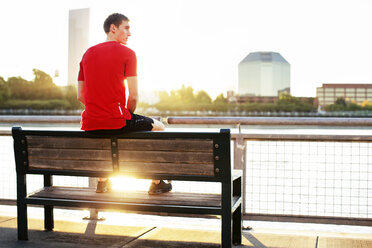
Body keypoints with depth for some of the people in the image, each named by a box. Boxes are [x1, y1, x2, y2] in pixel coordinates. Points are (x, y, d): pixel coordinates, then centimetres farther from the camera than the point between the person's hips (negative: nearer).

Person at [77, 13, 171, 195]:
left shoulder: (88, 54, 13)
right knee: (158, 127, 19)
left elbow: (80, 96, 12)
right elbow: (133, 96, -8)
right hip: (117, 122, -6)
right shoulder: (127, 53, -4)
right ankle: (156, 183, 22)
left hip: (90, 125, 6)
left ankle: (102, 182, 40)